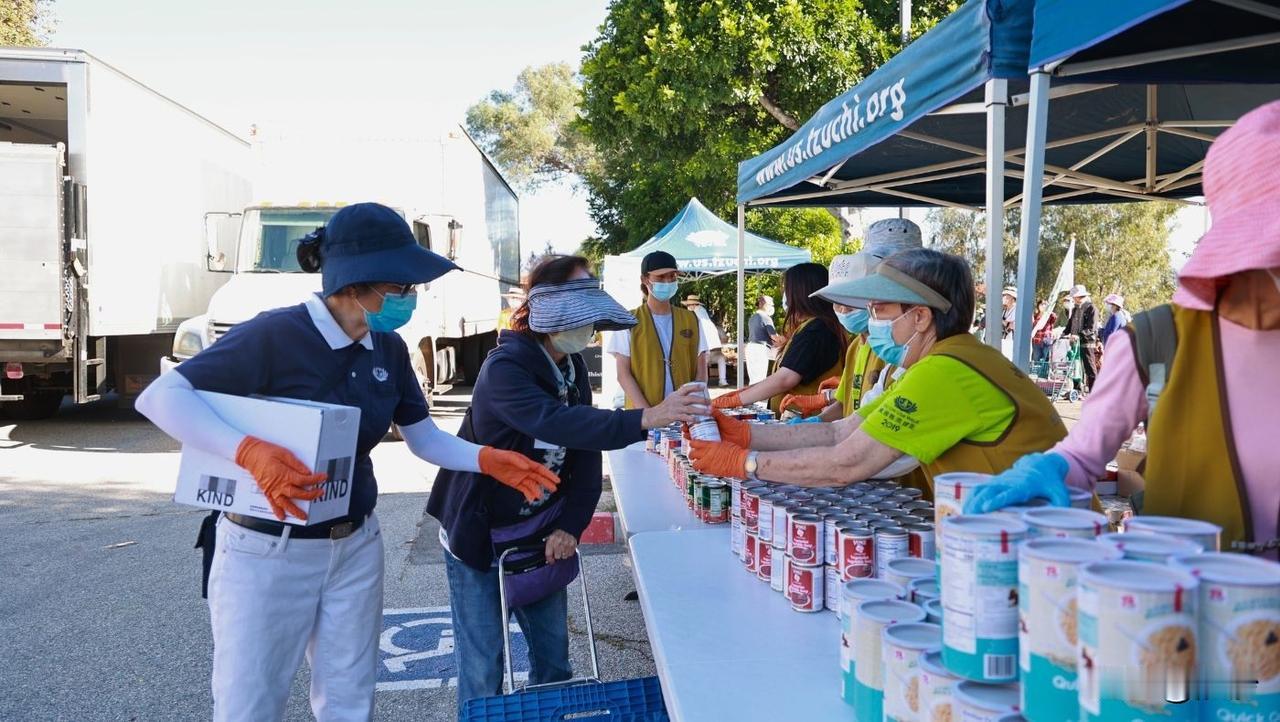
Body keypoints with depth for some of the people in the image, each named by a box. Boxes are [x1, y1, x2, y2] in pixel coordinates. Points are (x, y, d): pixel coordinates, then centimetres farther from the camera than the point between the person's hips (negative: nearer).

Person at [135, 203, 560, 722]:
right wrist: (250, 451, -36)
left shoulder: (389, 350, 1)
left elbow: (425, 441, 9)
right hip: (268, 552, -5)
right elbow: (160, 397, -23)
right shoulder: (276, 334, -20)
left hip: (356, 549, 6)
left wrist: (488, 460, -9)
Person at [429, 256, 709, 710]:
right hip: (480, 537, -6)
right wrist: (646, 418, -50)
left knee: (553, 655, 13)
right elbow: (555, 422, -41)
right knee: (483, 670, 1)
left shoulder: (573, 367, 1)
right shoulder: (505, 367, -23)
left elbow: (585, 450, 2)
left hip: (540, 535, 7)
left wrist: (571, 526, -10)